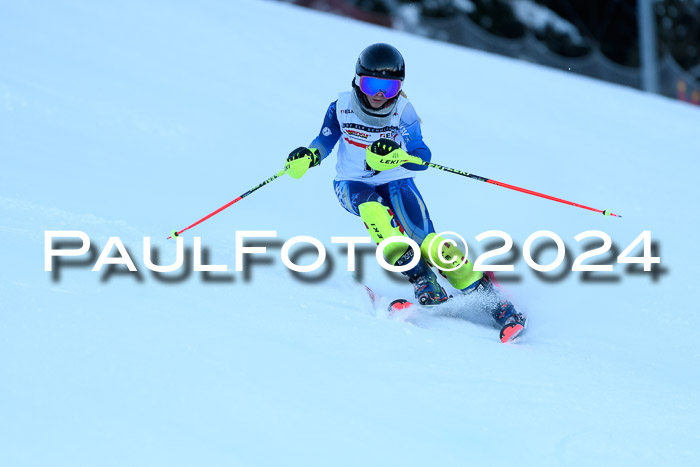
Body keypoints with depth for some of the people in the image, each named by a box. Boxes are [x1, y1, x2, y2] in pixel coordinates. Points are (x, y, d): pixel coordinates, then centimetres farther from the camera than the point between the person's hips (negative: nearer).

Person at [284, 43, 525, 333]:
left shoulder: (403, 112, -12)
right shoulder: (342, 108, -9)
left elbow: (422, 158, -20)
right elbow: (325, 141, 3)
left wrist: (396, 155, -40)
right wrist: (308, 156, -18)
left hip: (396, 183, -1)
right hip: (353, 185, 1)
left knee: (427, 240, -23)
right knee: (372, 209, -36)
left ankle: (484, 292, -17)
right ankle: (421, 279, -39)